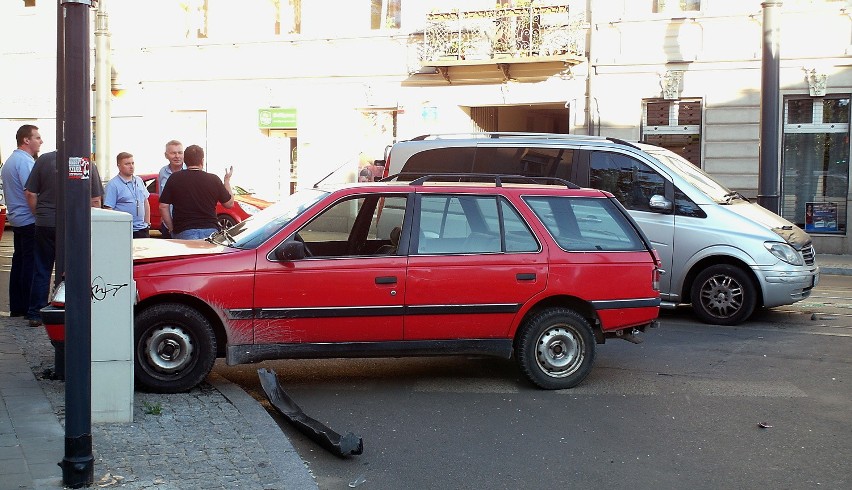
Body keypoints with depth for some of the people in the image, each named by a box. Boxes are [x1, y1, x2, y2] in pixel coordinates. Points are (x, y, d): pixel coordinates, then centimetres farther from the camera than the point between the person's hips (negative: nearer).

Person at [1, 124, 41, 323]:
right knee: (31, 264, -6)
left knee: (19, 261, 14)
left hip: (16, 219, 10)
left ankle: (16, 307, 19)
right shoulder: (25, 161, -16)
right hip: (30, 221, -10)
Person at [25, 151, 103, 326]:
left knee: (42, 270, 9)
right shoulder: (89, 165, -2)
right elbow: (95, 201, 0)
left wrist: (39, 215, 14)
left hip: (45, 225, 1)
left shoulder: (44, 159, -2)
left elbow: (30, 194, 0)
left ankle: (36, 313, 12)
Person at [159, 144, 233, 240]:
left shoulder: (175, 178, 0)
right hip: (210, 230, 1)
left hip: (183, 232, -1)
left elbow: (163, 206, -1)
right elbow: (229, 203, 12)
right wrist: (227, 180, 24)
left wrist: (171, 228, 9)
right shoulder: (214, 179, 1)